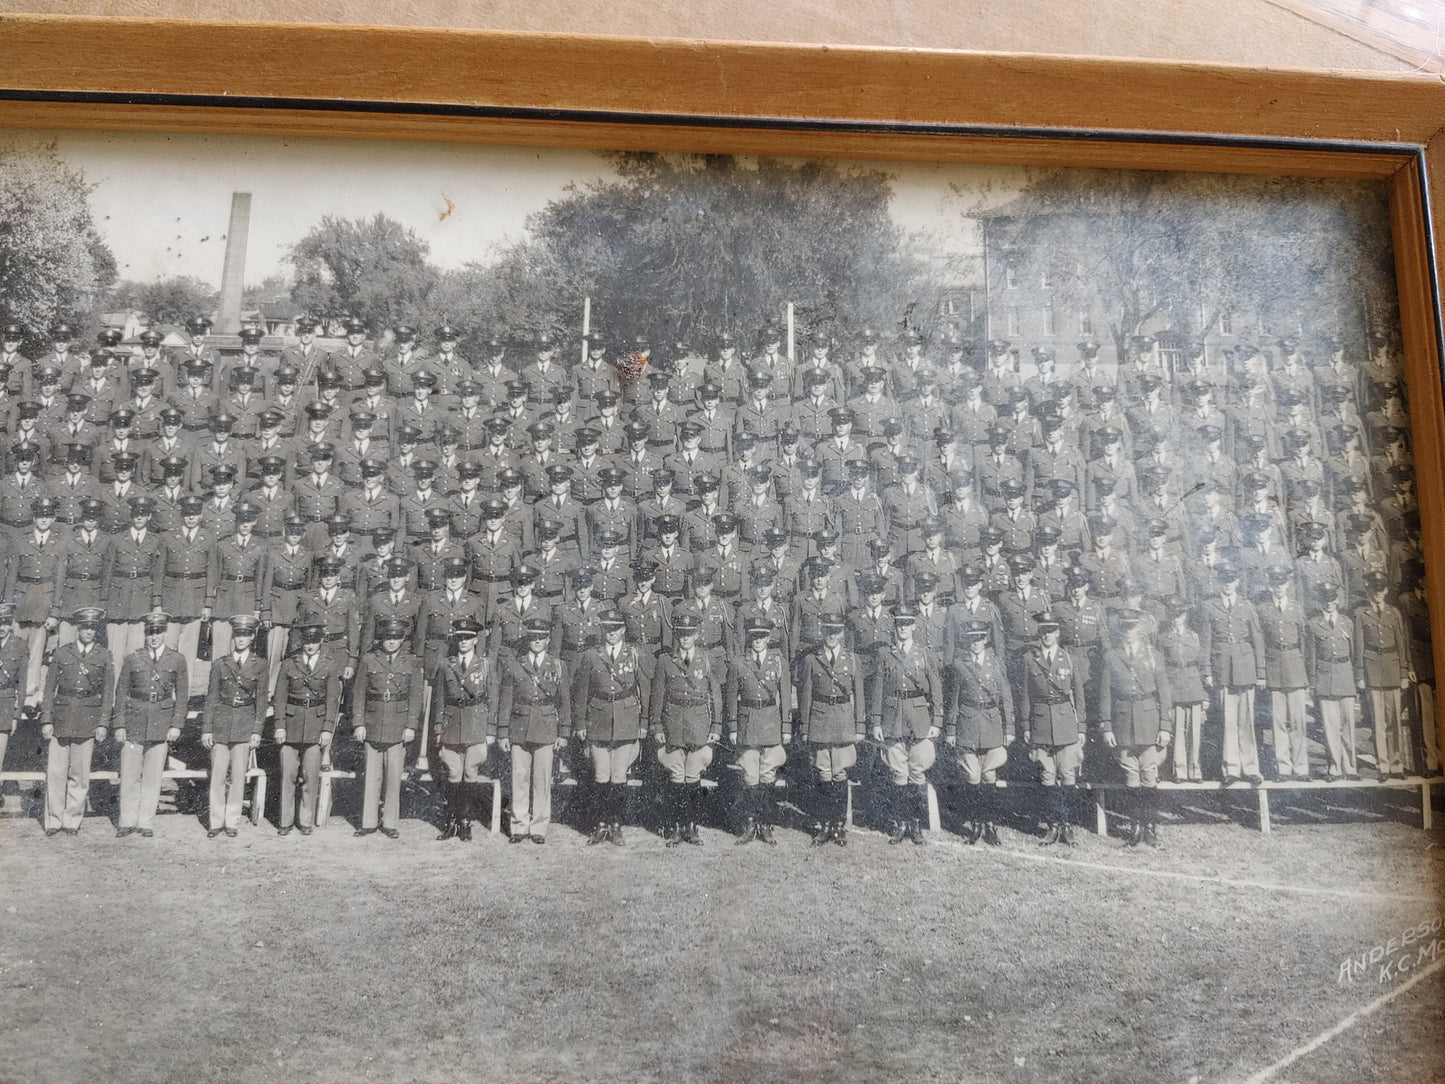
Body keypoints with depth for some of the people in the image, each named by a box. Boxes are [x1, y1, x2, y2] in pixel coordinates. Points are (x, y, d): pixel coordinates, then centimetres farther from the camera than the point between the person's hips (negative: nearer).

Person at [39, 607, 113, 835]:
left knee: (80, 773, 3)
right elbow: (49, 687, 6)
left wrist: (103, 723, -1)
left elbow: (108, 692, 6)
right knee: (55, 771, 0)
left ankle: (72, 820, 13)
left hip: (88, 721, 0)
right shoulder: (61, 653, 6)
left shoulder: (104, 657, 6)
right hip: (61, 717, 0)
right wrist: (46, 720, -1)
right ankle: (53, 820, 10)